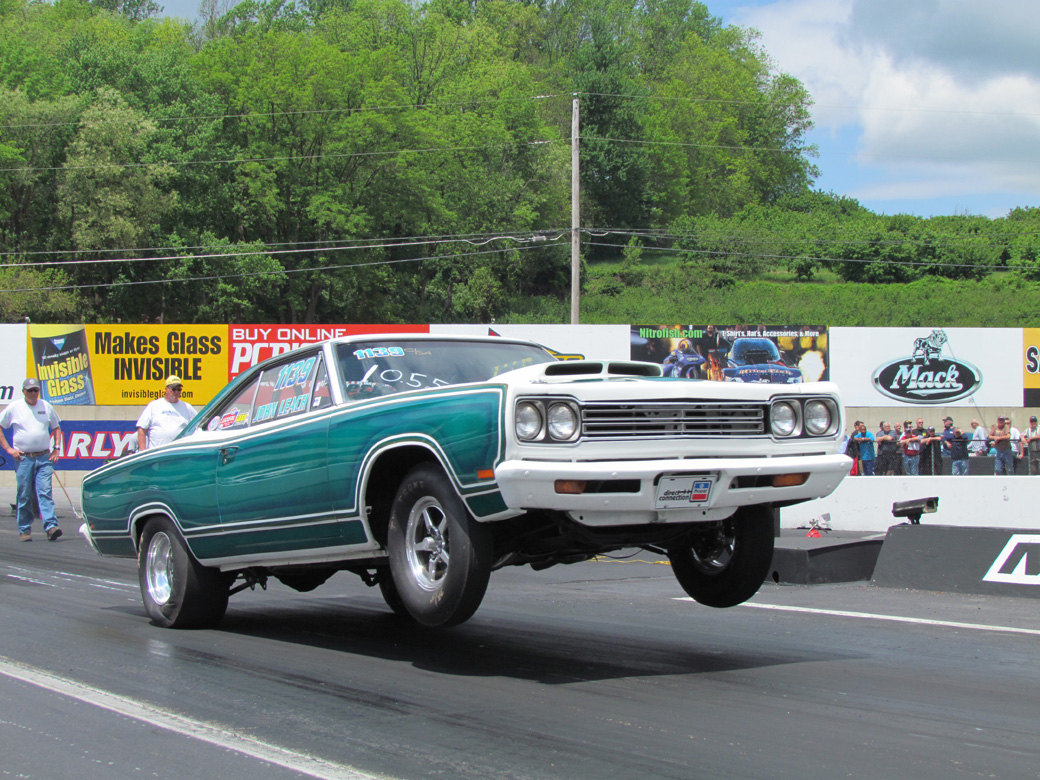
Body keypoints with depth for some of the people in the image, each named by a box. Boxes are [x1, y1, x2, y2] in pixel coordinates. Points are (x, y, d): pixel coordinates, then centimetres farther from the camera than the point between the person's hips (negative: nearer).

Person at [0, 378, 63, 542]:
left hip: (44, 458, 1)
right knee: (24, 496, 2)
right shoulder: (14, 407, 2)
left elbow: (56, 428, 22)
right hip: (23, 458, -1)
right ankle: (24, 530, 11)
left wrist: (57, 448, 9)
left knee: (45, 492, -10)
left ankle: (51, 526, -18)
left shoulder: (46, 406, 10)